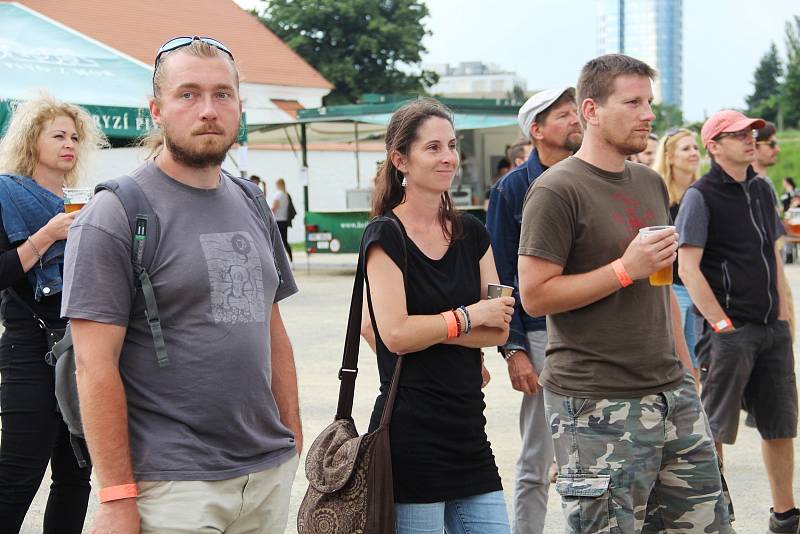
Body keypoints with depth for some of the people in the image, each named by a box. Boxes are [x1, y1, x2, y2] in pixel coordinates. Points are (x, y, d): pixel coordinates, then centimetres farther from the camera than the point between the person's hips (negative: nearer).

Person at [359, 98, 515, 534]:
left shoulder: (471, 233, 11)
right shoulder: (385, 235, -6)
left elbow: (499, 328, 4)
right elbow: (395, 333, -16)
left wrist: (427, 328, -9)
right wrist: (469, 316, -6)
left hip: (468, 428, 6)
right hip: (410, 431, -6)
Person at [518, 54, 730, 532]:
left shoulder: (651, 183, 15)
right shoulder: (558, 191, -10)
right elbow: (535, 296, -16)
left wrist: (684, 366, 19)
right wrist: (626, 269, -18)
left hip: (674, 393, 8)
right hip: (598, 405, -7)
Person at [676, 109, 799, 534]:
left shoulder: (761, 190, 13)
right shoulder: (701, 196, -8)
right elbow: (688, 267, -13)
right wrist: (721, 324, -15)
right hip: (729, 331, -7)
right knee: (715, 428, 0)